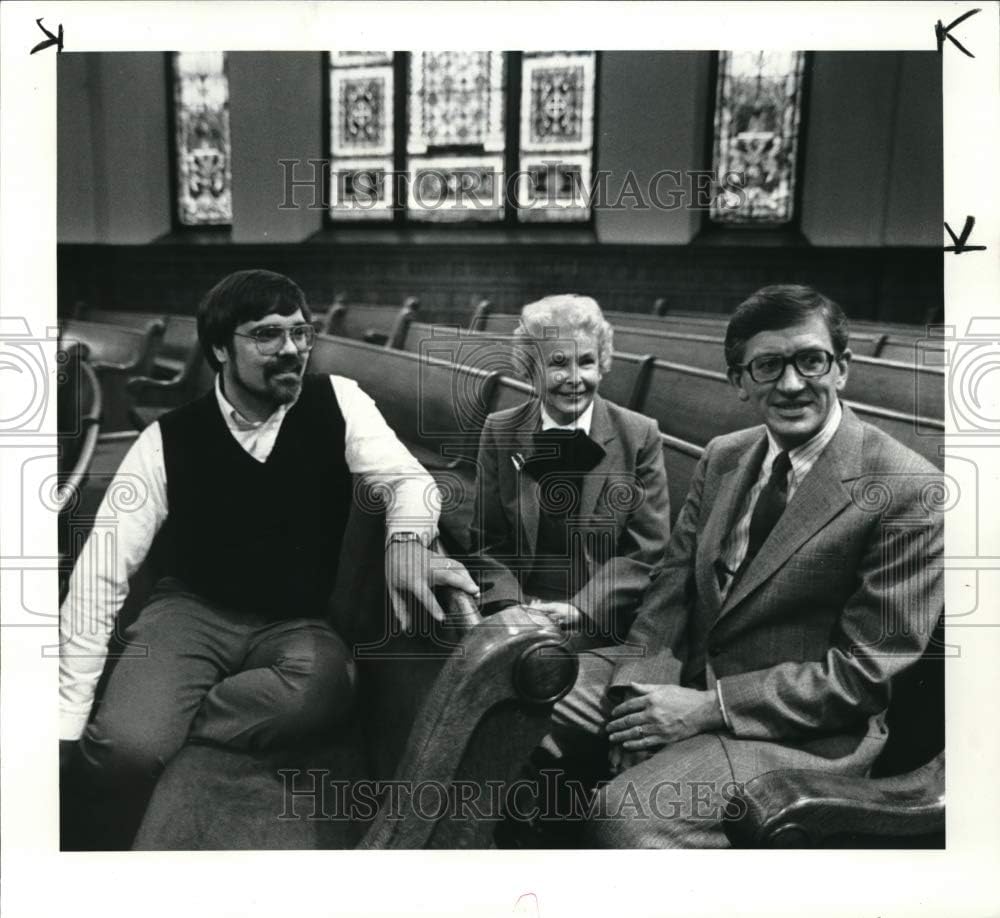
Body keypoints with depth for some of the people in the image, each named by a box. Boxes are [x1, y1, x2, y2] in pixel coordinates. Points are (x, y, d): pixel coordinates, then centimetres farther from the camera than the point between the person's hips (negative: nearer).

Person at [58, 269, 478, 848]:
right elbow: (102, 574, -11)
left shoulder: (337, 402, -7)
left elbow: (406, 477, -10)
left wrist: (407, 541, -37)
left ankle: (163, 720, -14)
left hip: (296, 625, 2)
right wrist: (65, 723, -16)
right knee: (125, 748, -29)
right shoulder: (168, 442, -11)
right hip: (191, 611, -1)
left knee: (327, 687, -33)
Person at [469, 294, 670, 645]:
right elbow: (488, 541, 7)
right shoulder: (499, 432, 5)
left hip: (604, 626, -1)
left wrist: (582, 609, -12)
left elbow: (649, 549, -1)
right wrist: (511, 607, -10)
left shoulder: (640, 436, 0)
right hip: (517, 625, 2)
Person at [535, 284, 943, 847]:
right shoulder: (722, 456, 7)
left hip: (802, 732, -5)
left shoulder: (910, 491, -13)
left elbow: (864, 671, -14)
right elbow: (674, 588, 5)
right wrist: (639, 686, -14)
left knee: (624, 816, -30)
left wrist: (710, 708, -18)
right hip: (682, 678, 6)